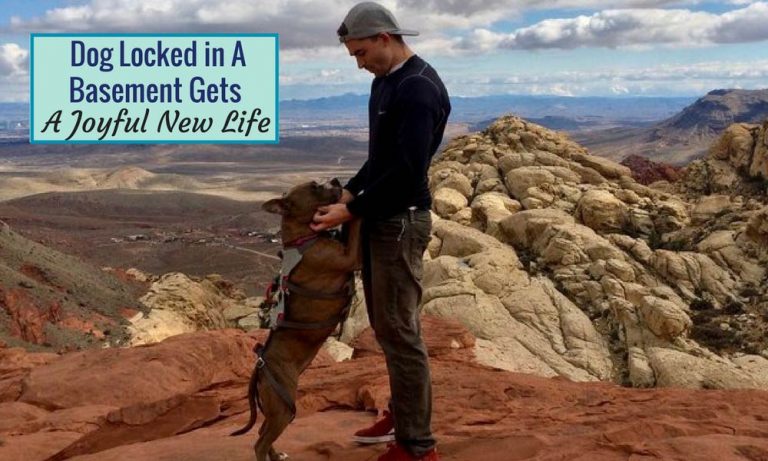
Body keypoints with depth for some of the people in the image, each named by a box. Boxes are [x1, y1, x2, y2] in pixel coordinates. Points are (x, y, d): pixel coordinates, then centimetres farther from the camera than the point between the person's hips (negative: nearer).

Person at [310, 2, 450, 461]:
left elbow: (407, 170, -25)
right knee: (387, 325, 18)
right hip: (381, 219, 10)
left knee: (400, 332, -4)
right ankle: (401, 415, 34)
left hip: (402, 222, -10)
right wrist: (350, 190, 9)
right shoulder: (384, 81, 12)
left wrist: (352, 211, -18)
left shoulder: (419, 89, -20)